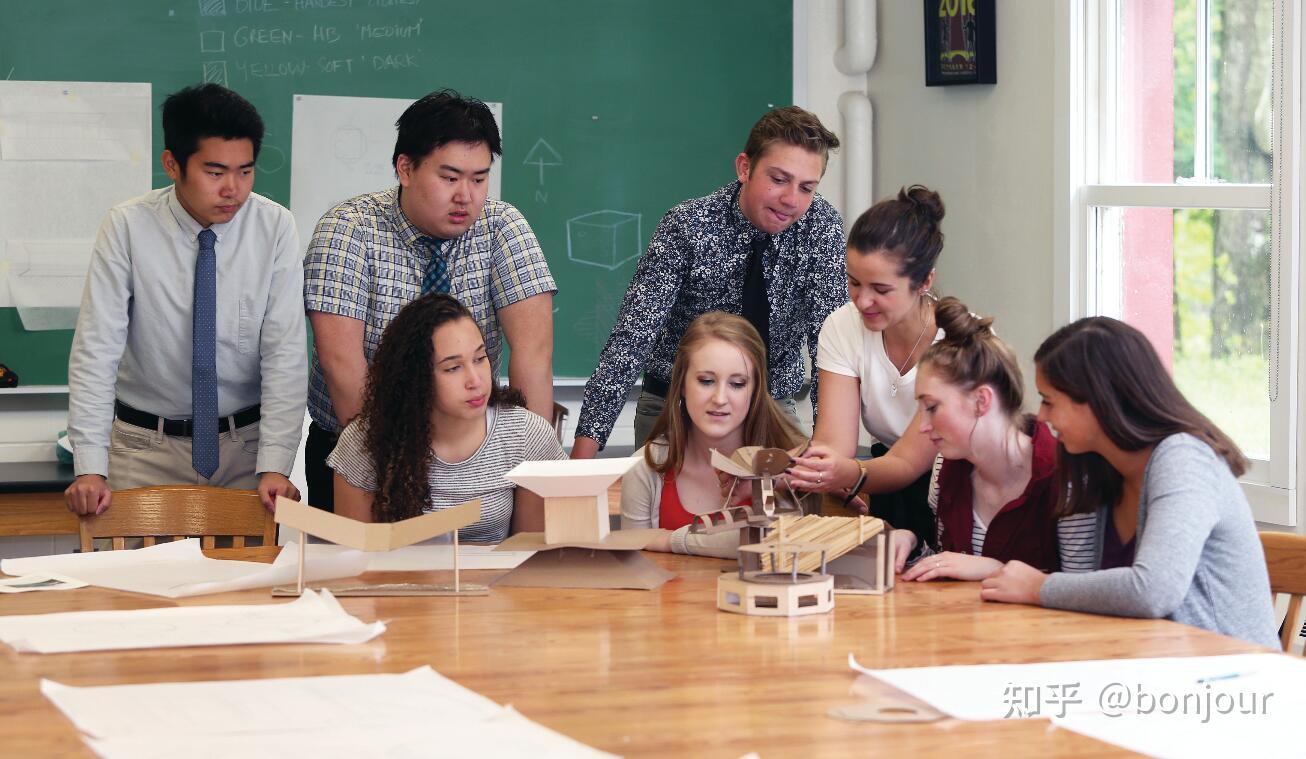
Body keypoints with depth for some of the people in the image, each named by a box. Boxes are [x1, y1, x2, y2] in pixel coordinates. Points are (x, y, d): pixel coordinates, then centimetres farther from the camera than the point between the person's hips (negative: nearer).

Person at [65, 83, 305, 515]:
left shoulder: (275, 228, -9)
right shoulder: (128, 228, -12)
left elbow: (285, 353, -11)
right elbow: (96, 350, -14)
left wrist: (274, 466, -20)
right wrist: (90, 468, -22)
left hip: (246, 443, 1)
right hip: (148, 446, -1)